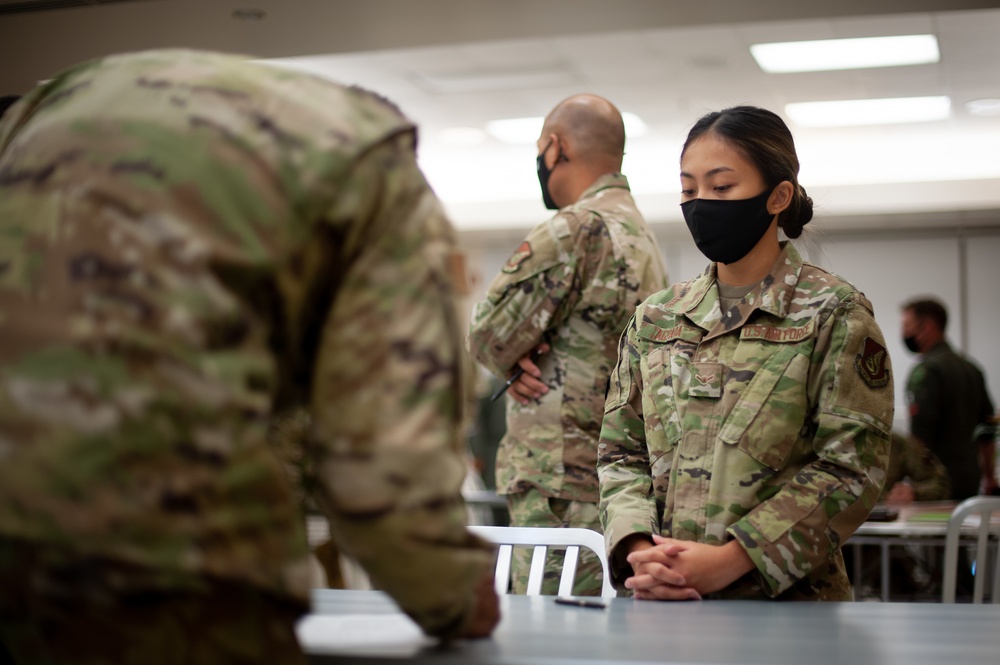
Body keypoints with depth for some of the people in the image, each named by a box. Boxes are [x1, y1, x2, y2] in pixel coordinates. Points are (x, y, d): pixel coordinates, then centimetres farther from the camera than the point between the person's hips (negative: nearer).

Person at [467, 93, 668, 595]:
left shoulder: (578, 228, -12)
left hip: (562, 486, -10)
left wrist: (516, 361, 10)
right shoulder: (643, 236, 20)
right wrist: (531, 358, 1)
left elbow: (489, 337, -10)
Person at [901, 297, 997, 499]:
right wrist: (989, 476, 27)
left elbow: (920, 433, -20)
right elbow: (987, 428, 20)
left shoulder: (925, 371, -12)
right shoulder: (970, 368, 15)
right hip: (970, 482, 8)